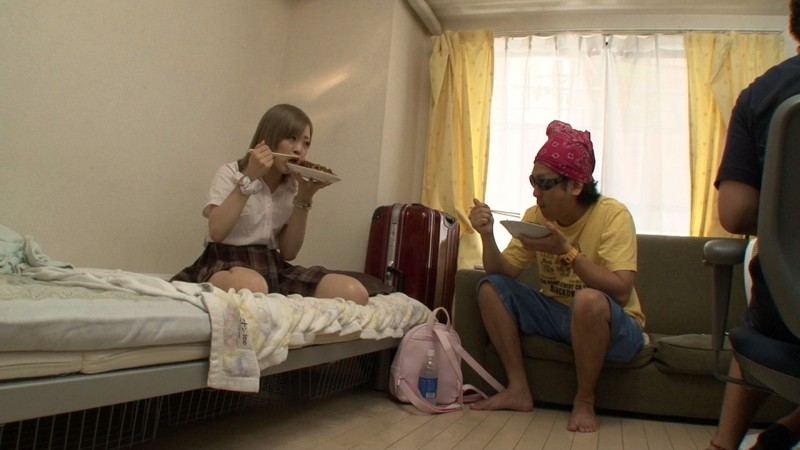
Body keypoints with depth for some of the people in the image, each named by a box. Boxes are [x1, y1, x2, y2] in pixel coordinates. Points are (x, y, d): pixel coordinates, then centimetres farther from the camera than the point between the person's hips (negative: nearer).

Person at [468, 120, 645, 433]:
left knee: (589, 300, -38)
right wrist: (487, 235, -22)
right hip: (557, 314, 5)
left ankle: (584, 402, -14)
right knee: (491, 287, -10)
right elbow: (503, 272, -5)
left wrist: (567, 250, -34)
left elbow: (621, 291, -28)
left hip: (613, 325, -5)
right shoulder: (535, 215, -4)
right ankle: (518, 390, -7)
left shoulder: (612, 215, -19)